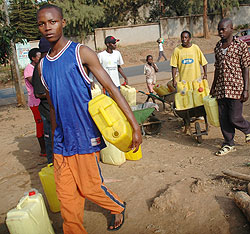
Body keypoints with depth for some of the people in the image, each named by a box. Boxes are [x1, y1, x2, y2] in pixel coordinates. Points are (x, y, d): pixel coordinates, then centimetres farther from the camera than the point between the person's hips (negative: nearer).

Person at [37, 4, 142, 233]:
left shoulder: (81, 53, -7)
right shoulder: (43, 65, 10)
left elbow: (112, 89, -12)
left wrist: (135, 125, -19)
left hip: (84, 137, -5)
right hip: (62, 141, 5)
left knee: (90, 187, 6)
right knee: (66, 195, 9)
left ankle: (118, 207, 36)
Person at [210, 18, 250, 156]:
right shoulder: (218, 47, 11)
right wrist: (213, 87, 18)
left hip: (236, 87, -5)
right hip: (221, 88, 5)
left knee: (234, 118, -4)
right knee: (223, 118, 7)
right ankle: (229, 144, 22)